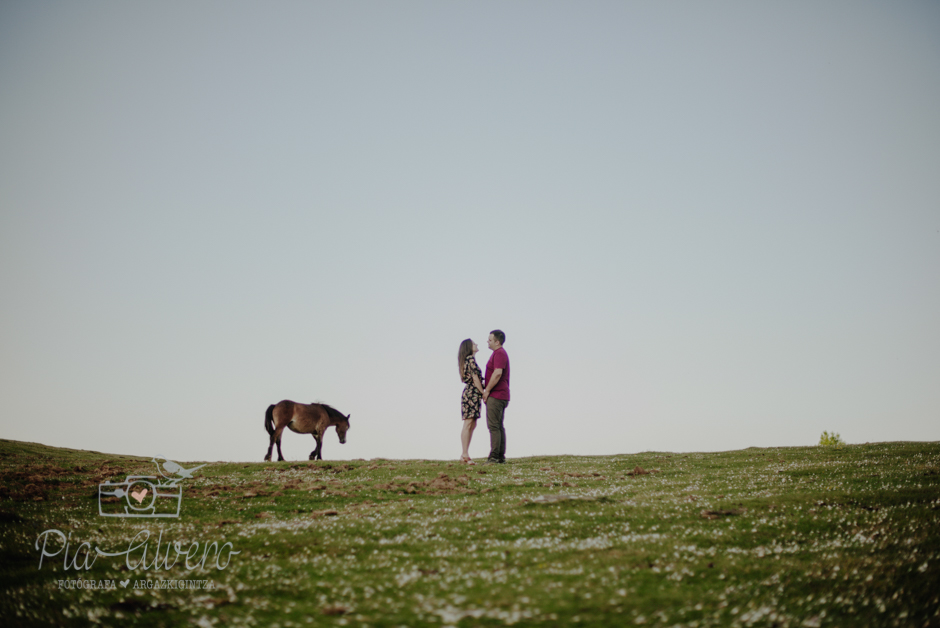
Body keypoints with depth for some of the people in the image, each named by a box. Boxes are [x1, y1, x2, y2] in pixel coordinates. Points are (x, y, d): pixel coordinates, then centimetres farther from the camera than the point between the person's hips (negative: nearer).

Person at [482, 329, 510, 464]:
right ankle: (501, 457, 9)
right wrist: (486, 385, 18)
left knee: (494, 426, -12)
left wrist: (487, 390, -18)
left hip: (495, 395, -10)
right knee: (499, 427, 9)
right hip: (502, 395, 10)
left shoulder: (499, 353, -13)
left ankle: (494, 456, -14)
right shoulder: (500, 353, 20)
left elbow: (497, 373, -24)